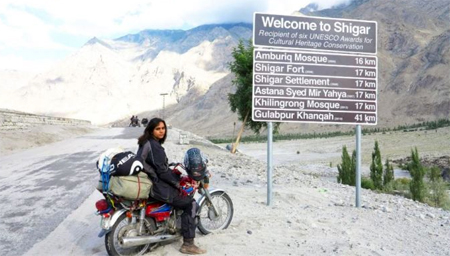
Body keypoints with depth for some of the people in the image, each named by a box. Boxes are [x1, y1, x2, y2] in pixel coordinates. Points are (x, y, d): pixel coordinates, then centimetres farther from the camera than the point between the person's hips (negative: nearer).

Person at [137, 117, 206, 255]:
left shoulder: (146, 143, 12)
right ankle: (188, 244, -8)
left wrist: (172, 172, 18)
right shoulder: (154, 146, -19)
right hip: (156, 185, -11)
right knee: (191, 204, -10)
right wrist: (177, 184, -13)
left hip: (148, 181, 11)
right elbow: (162, 171, -22)